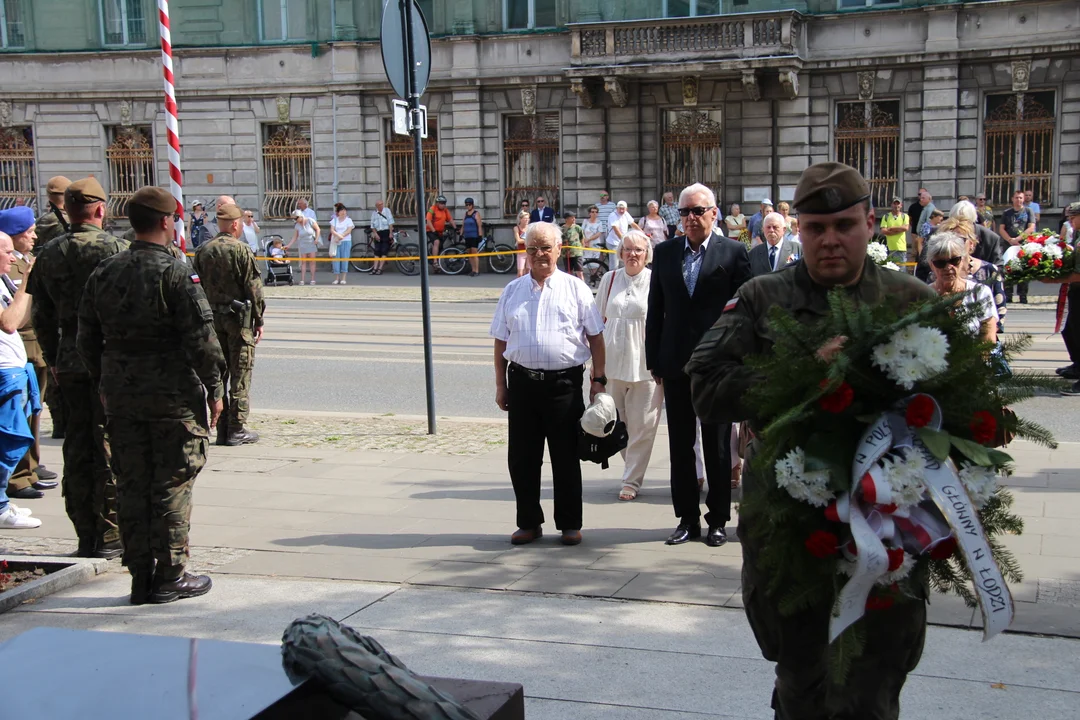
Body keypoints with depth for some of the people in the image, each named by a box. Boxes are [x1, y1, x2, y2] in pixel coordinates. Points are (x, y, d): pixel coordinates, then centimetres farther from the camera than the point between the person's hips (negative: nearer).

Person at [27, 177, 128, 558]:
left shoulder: (48, 253, 7)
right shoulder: (115, 248, -10)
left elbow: (41, 316, 10)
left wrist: (53, 361, 18)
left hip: (69, 364, 5)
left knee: (77, 448, 11)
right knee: (112, 448, 1)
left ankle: (86, 535, 17)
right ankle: (110, 536, 4)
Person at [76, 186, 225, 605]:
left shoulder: (104, 275, 6)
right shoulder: (175, 274, -12)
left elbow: (87, 339, 11)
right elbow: (201, 339, -14)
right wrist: (214, 389, -5)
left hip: (121, 397, 6)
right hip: (174, 397, -5)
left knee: (131, 486, 11)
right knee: (172, 485, 3)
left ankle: (140, 577, 17)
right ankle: (170, 577, 8)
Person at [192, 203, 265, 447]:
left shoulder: (202, 251, 6)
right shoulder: (240, 250, -11)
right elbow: (253, 288, -11)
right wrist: (259, 320, -4)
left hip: (212, 318, 6)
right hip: (239, 317, -5)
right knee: (240, 374, 0)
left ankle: (222, 429, 13)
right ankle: (237, 429, 1)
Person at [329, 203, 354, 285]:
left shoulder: (348, 220, 6)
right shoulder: (334, 220, 11)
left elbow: (349, 231, -6)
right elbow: (332, 230, 0)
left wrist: (341, 237, -16)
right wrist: (338, 235, -19)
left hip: (346, 241, -2)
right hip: (335, 242, 2)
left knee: (344, 259, -2)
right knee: (336, 259, -1)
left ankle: (343, 279, 1)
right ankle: (336, 278, 3)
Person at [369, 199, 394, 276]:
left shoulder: (387, 210, 1)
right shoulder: (374, 213, 8)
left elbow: (390, 222, -2)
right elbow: (372, 225, 7)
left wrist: (391, 233, -9)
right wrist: (375, 234, -5)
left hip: (386, 232, -3)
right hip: (378, 233, 3)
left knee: (384, 252, -7)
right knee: (377, 252, 1)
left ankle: (380, 269, -7)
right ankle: (375, 268, 0)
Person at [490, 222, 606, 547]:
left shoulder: (576, 288, 3)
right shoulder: (512, 291, 11)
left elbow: (595, 336, 4)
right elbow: (501, 341, 12)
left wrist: (598, 378, -3)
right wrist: (500, 385, 9)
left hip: (564, 383, -3)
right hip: (522, 382, 3)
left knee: (566, 458, 4)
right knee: (522, 458, 7)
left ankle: (570, 524, 16)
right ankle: (529, 523, 20)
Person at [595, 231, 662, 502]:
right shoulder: (610, 279, 7)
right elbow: (598, 320, 15)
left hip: (645, 365, -4)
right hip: (613, 362, 4)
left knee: (641, 426, -1)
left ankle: (632, 481, 7)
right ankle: (633, 468, 29)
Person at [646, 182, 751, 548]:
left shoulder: (733, 252, -3)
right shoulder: (664, 252, 7)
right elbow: (655, 310, 8)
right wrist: (654, 361, 5)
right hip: (676, 364, 3)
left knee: (717, 447, 6)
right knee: (680, 446, 9)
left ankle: (718, 520, 18)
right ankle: (687, 518, 19)